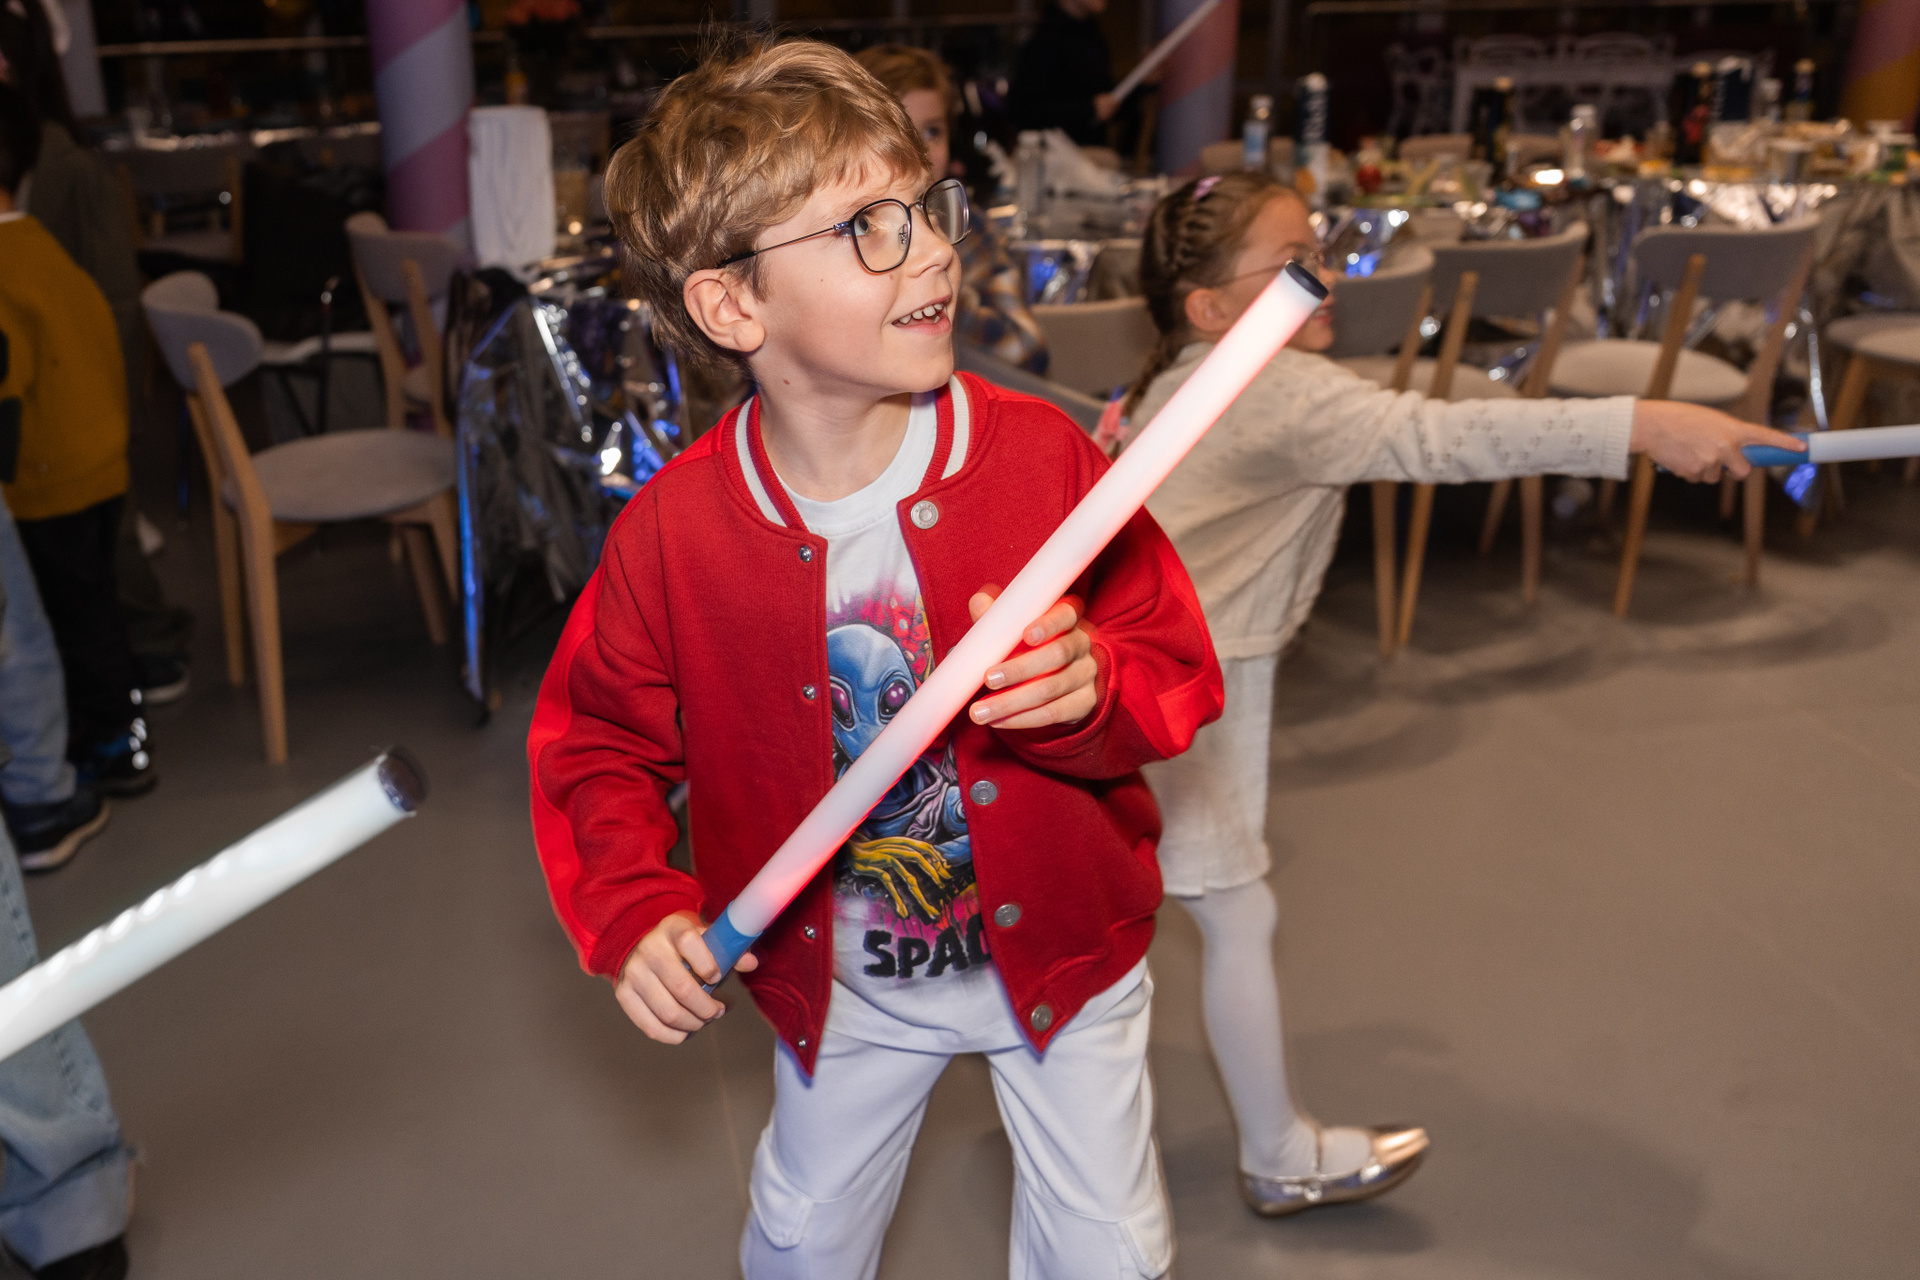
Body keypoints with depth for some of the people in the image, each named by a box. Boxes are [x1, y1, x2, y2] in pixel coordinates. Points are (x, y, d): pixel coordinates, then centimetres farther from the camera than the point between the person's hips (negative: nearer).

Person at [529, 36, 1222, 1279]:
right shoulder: (671, 535, -19)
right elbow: (598, 745, -5)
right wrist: (636, 911, -20)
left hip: (1061, 949, 0)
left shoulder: (1044, 456, -21)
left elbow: (1181, 666, -12)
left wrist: (1094, 687, -34)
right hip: (845, 982, 1)